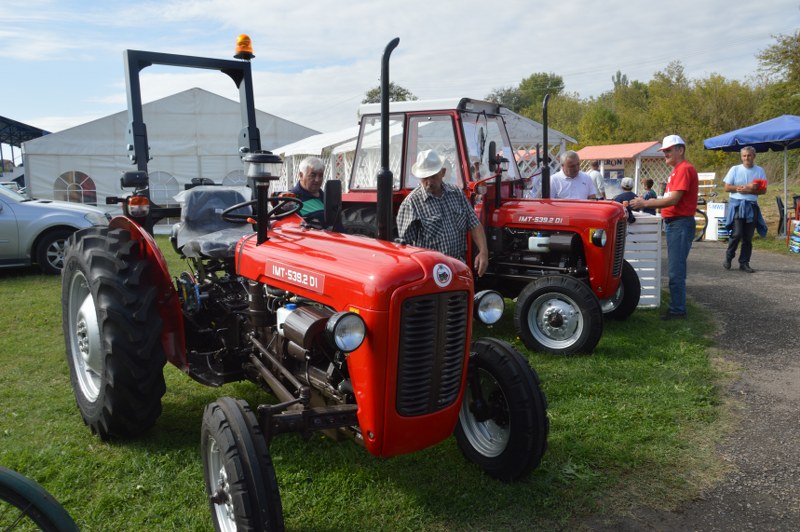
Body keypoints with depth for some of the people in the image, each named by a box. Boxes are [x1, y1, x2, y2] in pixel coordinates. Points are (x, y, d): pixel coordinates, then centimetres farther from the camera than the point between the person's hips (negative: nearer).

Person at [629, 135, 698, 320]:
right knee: (675, 269, 15)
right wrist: (647, 203, 7)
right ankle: (676, 306, 24)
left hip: (681, 223, -10)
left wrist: (645, 203, -17)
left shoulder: (684, 169, -14)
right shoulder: (677, 170, 18)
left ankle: (677, 310, -1)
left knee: (675, 271, -7)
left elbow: (673, 199, -21)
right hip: (673, 223, 10)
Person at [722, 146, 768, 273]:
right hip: (737, 204, -3)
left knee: (748, 237, 5)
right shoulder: (735, 169, 1)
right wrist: (746, 187, -10)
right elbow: (727, 188, -2)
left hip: (751, 206, 3)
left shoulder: (759, 171, 7)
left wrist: (749, 190, -13)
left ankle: (744, 263, 11)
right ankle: (728, 258, 4)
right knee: (737, 233, -14)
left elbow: (763, 190, 4)